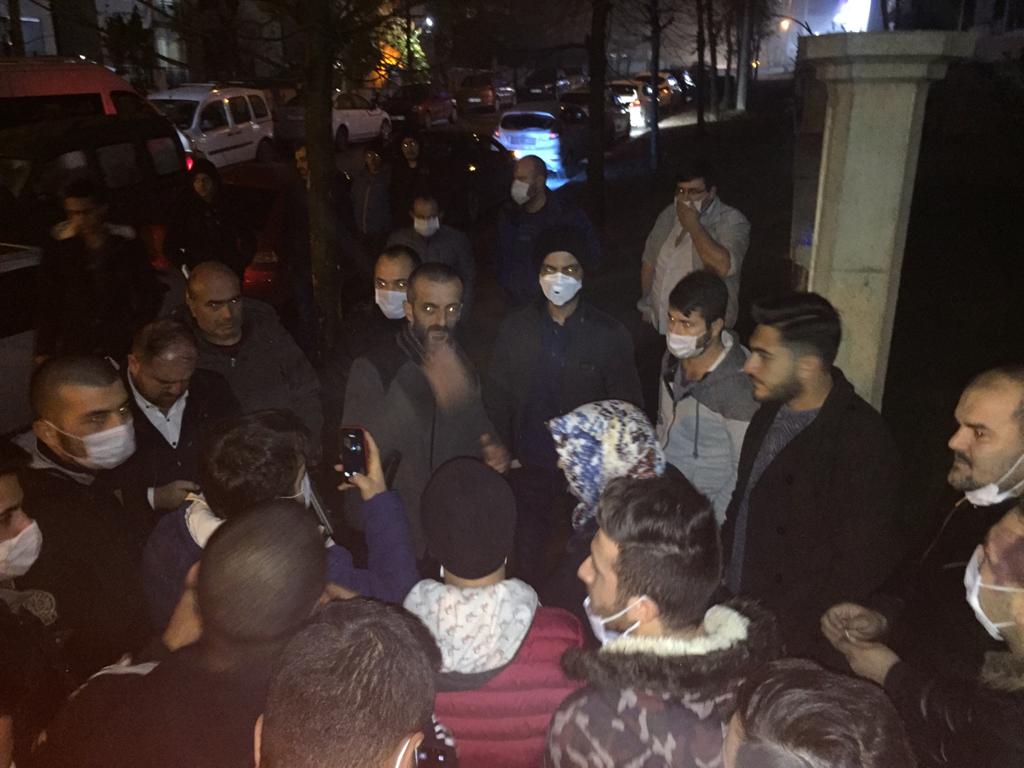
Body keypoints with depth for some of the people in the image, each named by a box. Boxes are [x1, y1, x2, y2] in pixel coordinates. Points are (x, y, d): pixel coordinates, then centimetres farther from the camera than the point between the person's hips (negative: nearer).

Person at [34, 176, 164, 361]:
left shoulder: (126, 244, 0)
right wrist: (44, 351, -1)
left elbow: (150, 291, 7)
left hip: (120, 346, 0)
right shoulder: (59, 246, 1)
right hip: (73, 347, 1)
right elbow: (47, 301, 3)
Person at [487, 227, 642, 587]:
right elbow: (497, 398, 2)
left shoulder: (610, 334, -11)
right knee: (528, 555, 17)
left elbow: (626, 408, -4)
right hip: (529, 465, 2)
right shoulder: (516, 327, -4)